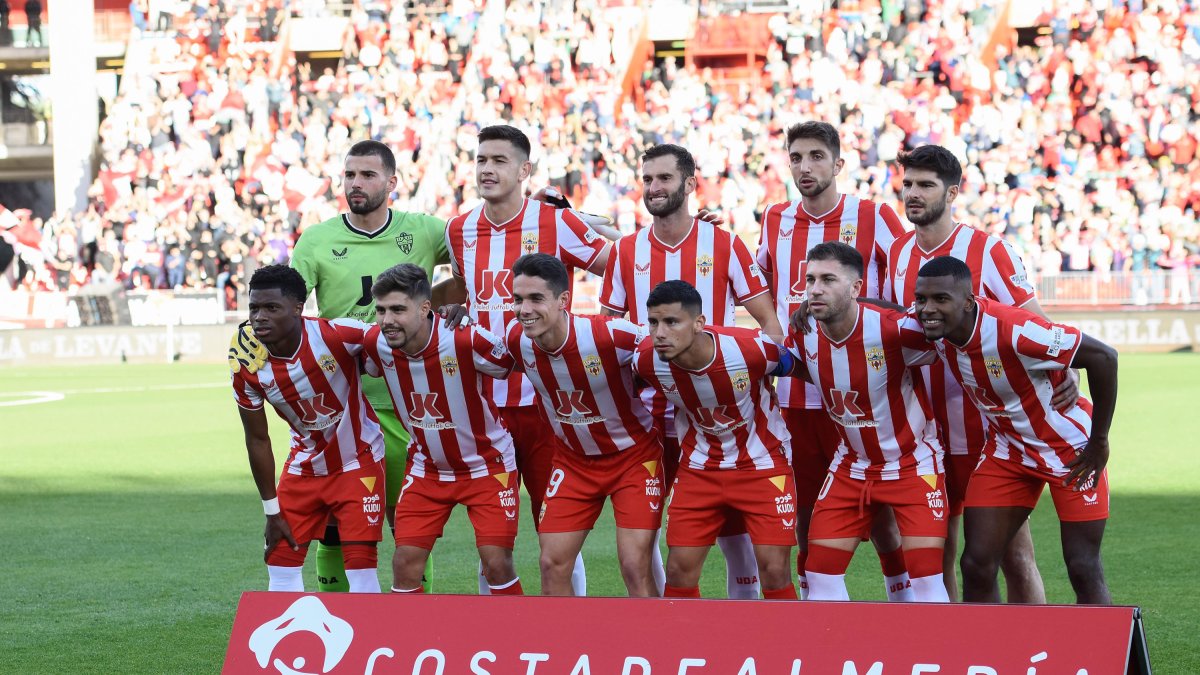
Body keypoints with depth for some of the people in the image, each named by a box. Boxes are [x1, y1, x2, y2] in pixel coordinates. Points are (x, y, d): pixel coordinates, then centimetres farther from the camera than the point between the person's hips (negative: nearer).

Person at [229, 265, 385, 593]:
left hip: (358, 459, -4)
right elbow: (258, 440, -3)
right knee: (280, 561, 3)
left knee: (360, 565, -9)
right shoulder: (248, 368, -15)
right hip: (305, 464, 4)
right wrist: (273, 512, 0)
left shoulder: (336, 335, -27)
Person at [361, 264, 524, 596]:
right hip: (426, 468, 4)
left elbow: (515, 366, -11)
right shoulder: (375, 344, -14)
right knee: (405, 565, -4)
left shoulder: (467, 341, -28)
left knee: (497, 565, -10)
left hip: (487, 465, -4)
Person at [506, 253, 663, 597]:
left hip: (634, 455, -5)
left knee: (635, 567, -12)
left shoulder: (610, 335, -30)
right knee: (553, 564, 0)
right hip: (573, 459, 5)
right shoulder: (516, 338, -14)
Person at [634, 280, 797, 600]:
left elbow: (794, 365, -5)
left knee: (775, 570, -8)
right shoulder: (647, 360, -20)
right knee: (679, 570, 0)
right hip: (698, 467, 3)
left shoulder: (752, 348, -28)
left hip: (763, 464, -3)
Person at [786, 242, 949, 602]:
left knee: (926, 576, -12)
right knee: (820, 572, 1)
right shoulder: (802, 337, -10)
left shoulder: (895, 329, -27)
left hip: (913, 461, -5)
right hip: (851, 464, 5)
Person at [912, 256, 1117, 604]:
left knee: (1083, 570, -3)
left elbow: (1103, 356, -29)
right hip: (1007, 451, 6)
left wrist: (1099, 442, -20)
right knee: (977, 565, -2)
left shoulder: (1013, 330, -34)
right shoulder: (934, 328, -15)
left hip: (1071, 448, -6)